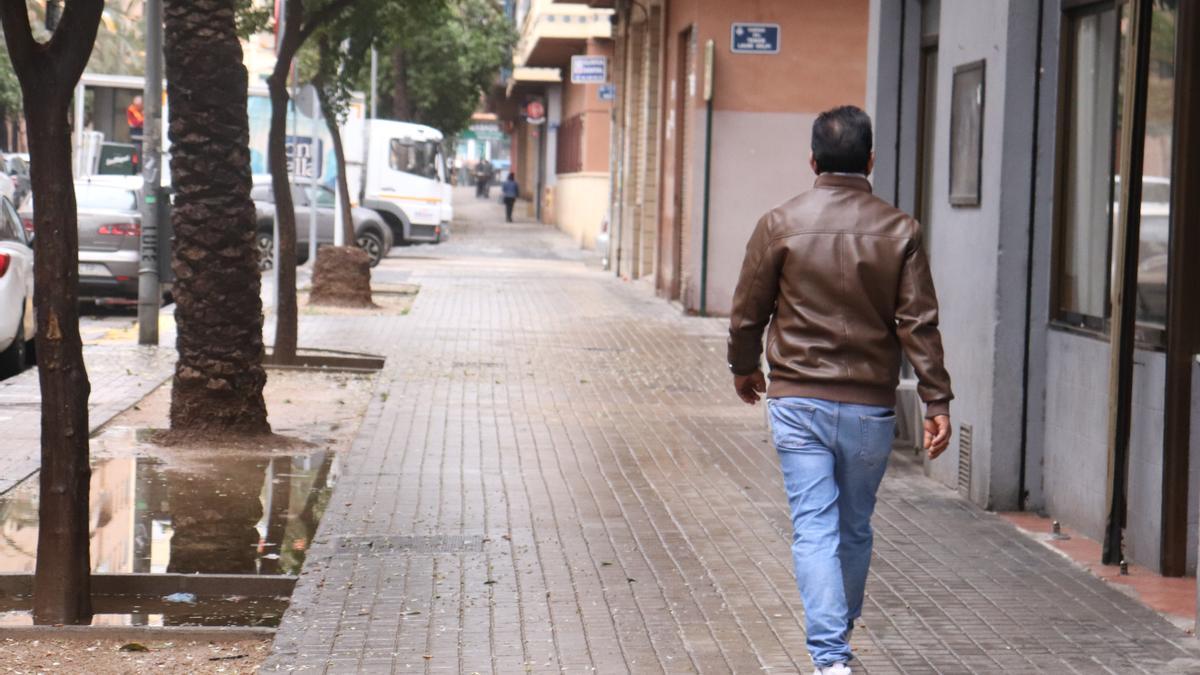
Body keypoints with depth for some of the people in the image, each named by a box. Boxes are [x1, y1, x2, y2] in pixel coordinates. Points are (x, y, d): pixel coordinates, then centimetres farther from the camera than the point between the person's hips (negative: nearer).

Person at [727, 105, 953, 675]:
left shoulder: (780, 225, -4)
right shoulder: (899, 230, -2)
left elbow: (748, 311, 3)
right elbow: (919, 323, -5)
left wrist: (744, 368, 21)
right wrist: (937, 402, -2)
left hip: (798, 402, -1)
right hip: (871, 408, 2)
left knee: (814, 530, -2)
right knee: (855, 530, 17)